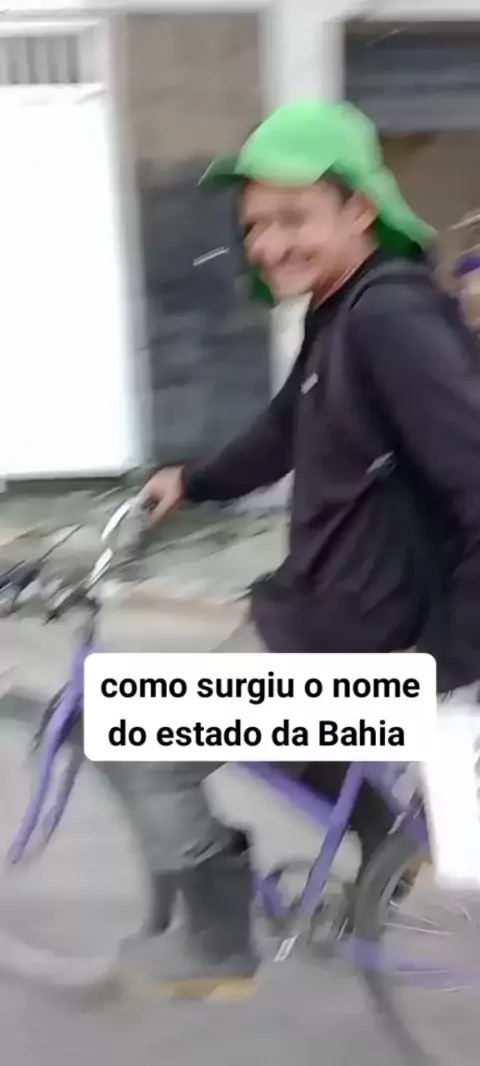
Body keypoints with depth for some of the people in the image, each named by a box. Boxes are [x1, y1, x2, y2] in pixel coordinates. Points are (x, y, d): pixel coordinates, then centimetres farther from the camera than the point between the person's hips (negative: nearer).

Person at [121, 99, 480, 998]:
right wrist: (194, 483, 22)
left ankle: (216, 949, 26)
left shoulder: (392, 320, -25)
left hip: (340, 632, -10)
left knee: (160, 756, 7)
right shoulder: (340, 311, 6)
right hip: (330, 602, 10)